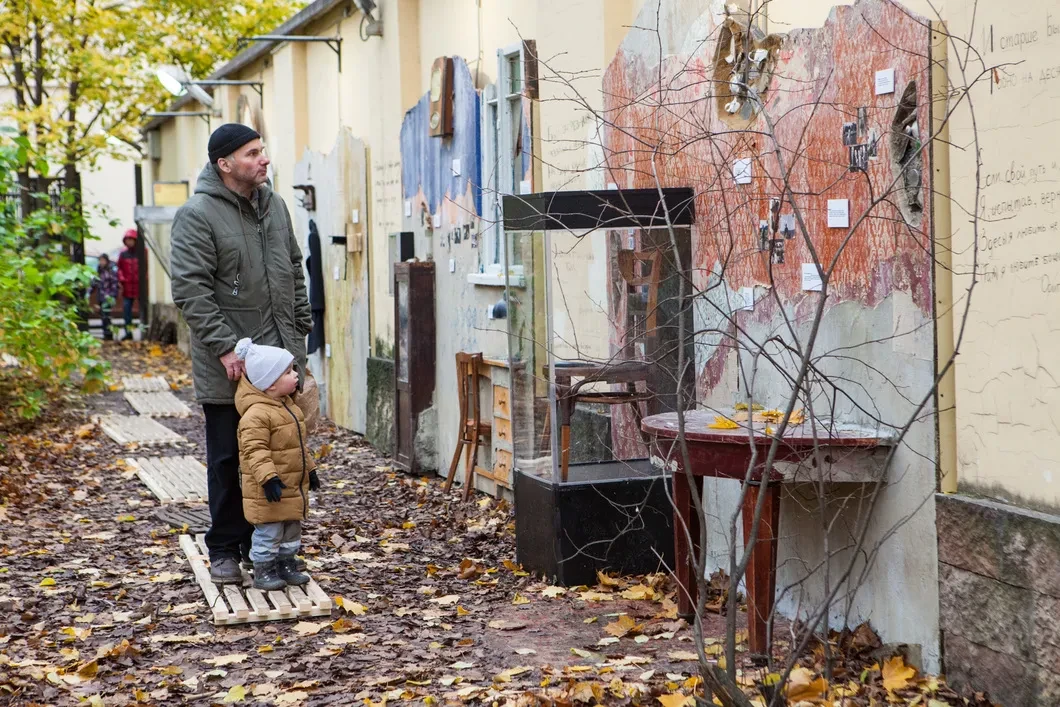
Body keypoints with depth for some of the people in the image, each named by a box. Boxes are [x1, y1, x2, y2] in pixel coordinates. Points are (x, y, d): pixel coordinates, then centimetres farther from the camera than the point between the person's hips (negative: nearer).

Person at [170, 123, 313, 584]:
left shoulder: (274, 205, 11)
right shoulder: (197, 215, -11)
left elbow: (294, 271, 21)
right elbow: (191, 290, -16)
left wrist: (300, 329, 13)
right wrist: (226, 348, -20)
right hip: (227, 370, -6)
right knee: (228, 461, 4)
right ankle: (224, 550, 16)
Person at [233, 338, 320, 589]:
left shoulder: (289, 406, 10)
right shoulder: (256, 414, -22)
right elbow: (254, 450, -26)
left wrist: (309, 469, 24)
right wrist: (268, 477, -32)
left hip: (294, 485, 9)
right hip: (270, 490, -9)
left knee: (291, 528, 18)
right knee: (269, 531, -1)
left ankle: (287, 565, 30)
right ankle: (263, 571, 10)